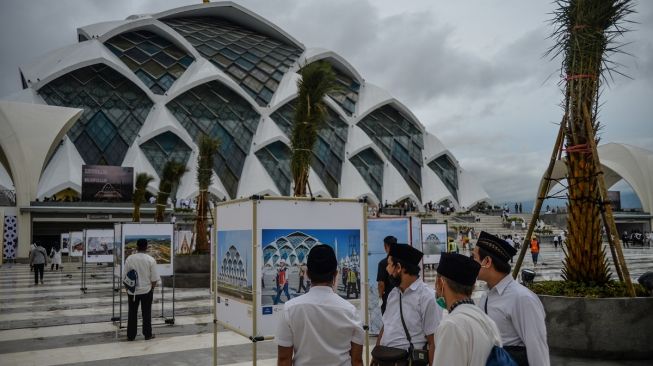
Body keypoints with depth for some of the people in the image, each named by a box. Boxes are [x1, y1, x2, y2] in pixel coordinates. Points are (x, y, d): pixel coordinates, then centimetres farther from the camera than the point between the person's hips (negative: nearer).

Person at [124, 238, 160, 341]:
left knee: (132, 313, 11)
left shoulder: (129, 259, -7)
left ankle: (131, 335, 17)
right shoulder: (150, 260, -10)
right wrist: (152, 288, 9)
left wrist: (128, 289, 12)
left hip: (133, 291, 1)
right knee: (146, 313, 9)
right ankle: (148, 335, 16)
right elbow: (154, 278, -8)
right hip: (146, 290, -1)